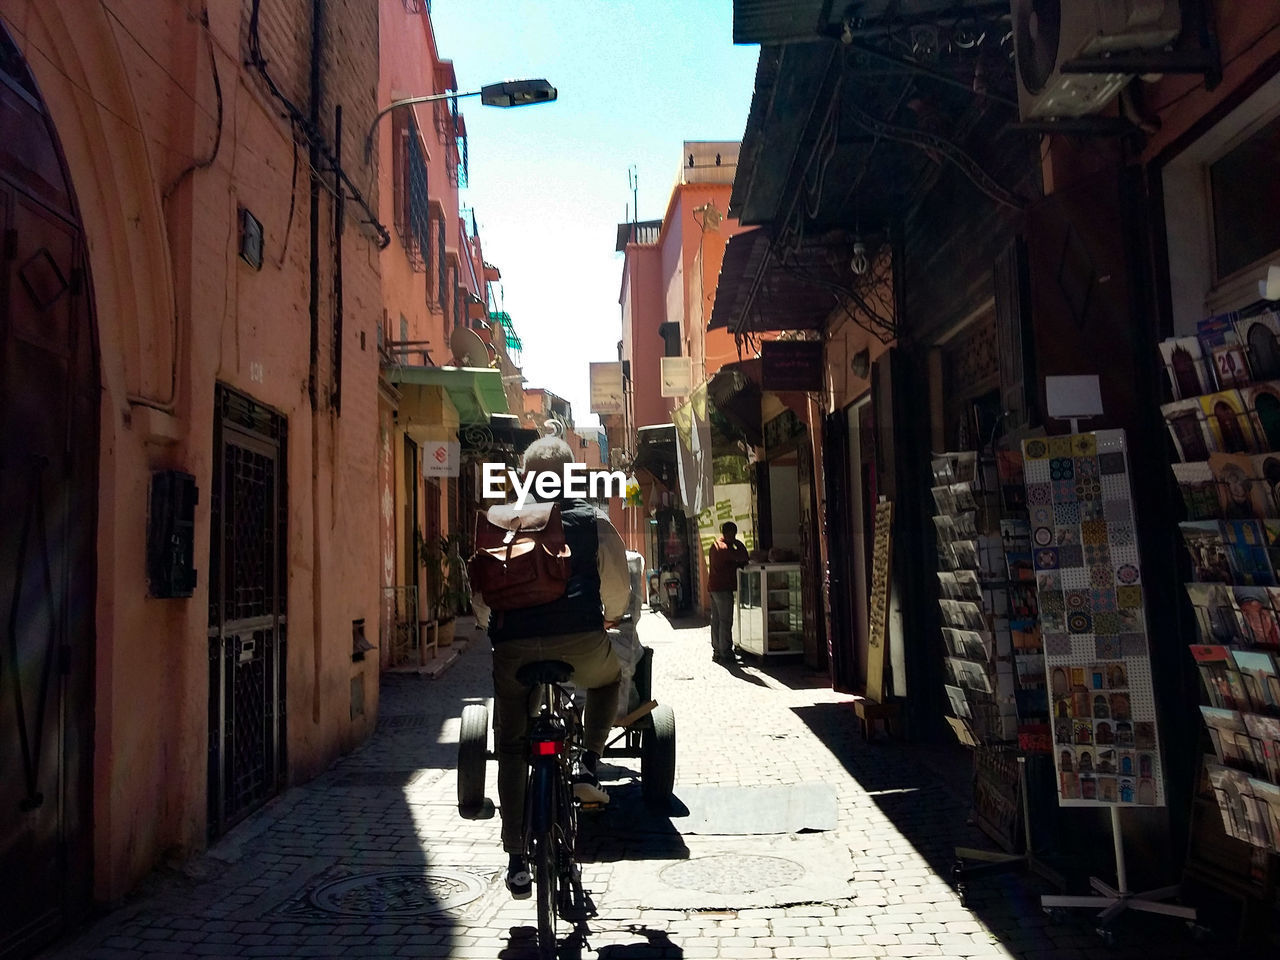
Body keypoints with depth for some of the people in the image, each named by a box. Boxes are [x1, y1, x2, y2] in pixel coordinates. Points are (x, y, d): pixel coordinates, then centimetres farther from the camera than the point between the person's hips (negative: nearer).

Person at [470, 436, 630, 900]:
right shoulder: (592, 521, 12)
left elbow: (480, 593, 16)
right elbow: (618, 585, 13)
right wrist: (610, 618, 33)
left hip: (514, 646, 1)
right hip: (580, 643, -1)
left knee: (511, 748, 17)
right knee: (608, 678, 34)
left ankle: (517, 861, 16)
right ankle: (588, 769, 20)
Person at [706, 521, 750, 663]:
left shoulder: (716, 545, 14)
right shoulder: (725, 547, -17)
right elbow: (744, 558, -18)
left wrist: (738, 564, 4)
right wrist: (738, 543, -4)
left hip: (713, 587, 10)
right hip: (723, 588, -10)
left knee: (716, 621, 12)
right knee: (725, 622, -6)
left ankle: (717, 652, 18)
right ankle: (725, 654, -4)